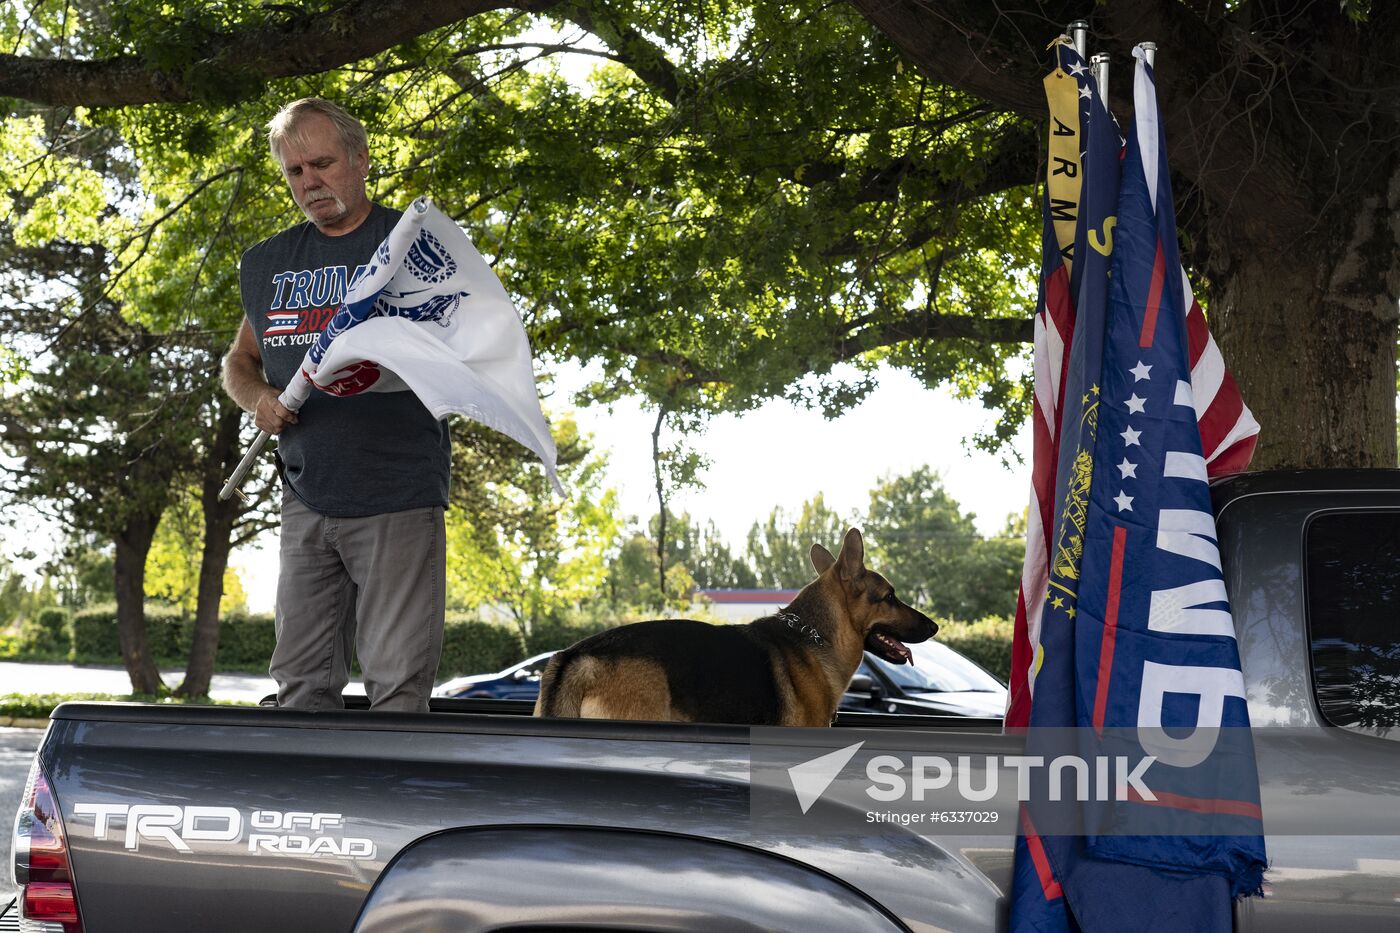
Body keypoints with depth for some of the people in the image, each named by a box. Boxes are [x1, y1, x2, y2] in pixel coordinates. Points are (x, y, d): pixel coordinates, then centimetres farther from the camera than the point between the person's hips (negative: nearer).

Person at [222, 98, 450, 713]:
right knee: (300, 687, 6)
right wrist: (257, 398, 3)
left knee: (398, 686, -8)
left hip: (398, 498, -5)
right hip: (306, 497, 5)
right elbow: (239, 361, 27)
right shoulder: (266, 264, 16)